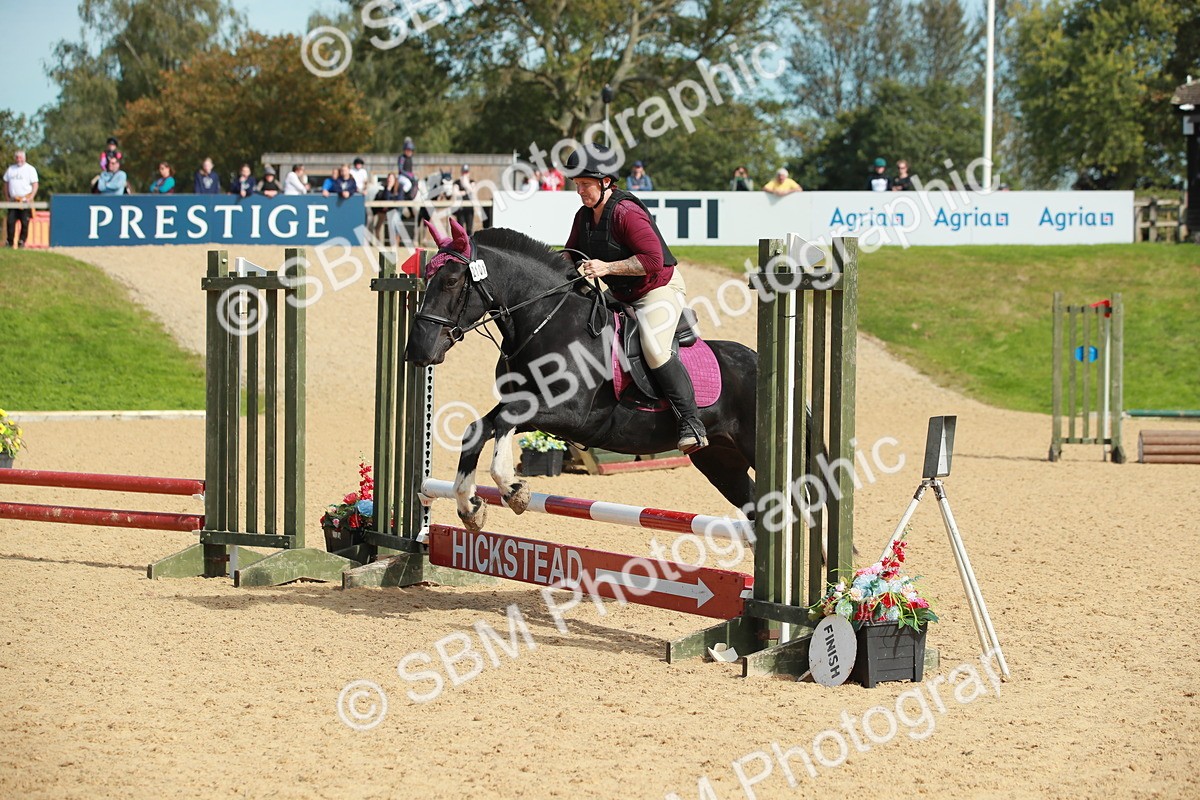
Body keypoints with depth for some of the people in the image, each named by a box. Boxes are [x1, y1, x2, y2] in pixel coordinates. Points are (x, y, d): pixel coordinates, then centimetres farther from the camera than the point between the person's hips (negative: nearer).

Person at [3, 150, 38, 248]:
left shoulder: (30, 169, 2)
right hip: (12, 201, 4)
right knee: (10, 221, -2)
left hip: (25, 200, -4)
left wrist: (30, 198, -14)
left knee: (25, 223, -5)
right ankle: (10, 242, 4)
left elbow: (35, 185, -2)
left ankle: (22, 241, 3)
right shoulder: (10, 169, 15)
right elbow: (6, 184, 20)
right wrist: (7, 198, 9)